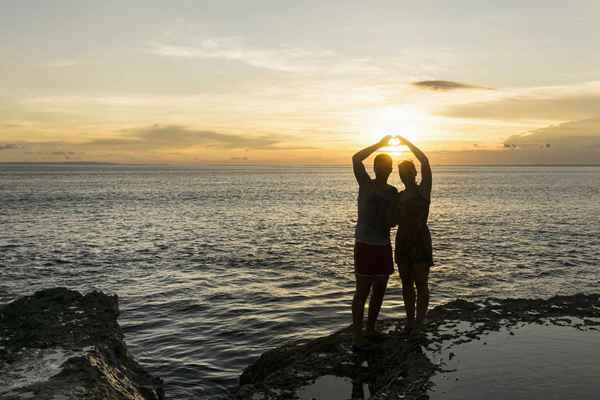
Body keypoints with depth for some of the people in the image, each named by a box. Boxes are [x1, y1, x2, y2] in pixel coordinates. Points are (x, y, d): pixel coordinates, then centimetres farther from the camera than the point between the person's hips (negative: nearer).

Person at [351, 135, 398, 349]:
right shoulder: (366, 184, -5)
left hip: (384, 247, 6)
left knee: (379, 291, 13)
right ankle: (357, 336, 3)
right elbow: (356, 159, -19)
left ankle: (370, 329, 28)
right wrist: (380, 144, -14)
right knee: (362, 292, -4)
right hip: (365, 246, -6)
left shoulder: (393, 191, 9)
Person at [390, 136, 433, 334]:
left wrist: (406, 142, -11)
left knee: (421, 283, -2)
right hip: (403, 241, 6)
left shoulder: (424, 191, -3)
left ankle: (420, 320, 7)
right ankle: (410, 320, 18)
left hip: (421, 241, -6)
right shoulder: (398, 196, 12)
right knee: (406, 283, 10)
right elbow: (393, 221, 12)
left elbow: (425, 161, -15)